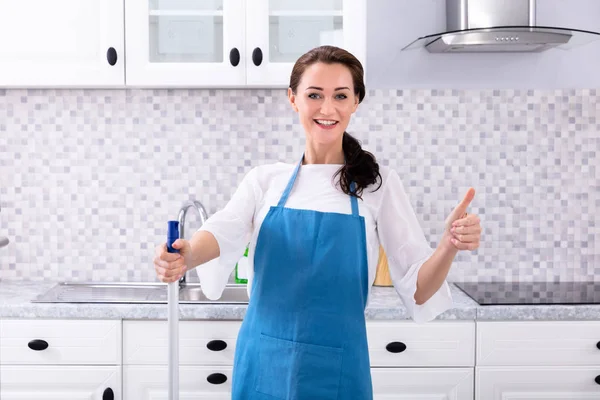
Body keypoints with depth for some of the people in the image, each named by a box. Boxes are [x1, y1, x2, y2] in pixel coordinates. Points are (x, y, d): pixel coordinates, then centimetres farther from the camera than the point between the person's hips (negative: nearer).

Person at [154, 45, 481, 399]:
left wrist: (449, 246, -27)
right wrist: (185, 256, -38)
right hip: (263, 367, 2)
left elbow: (418, 290, -7)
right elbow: (225, 232, -16)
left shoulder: (379, 184, -3)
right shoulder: (265, 179, 2)